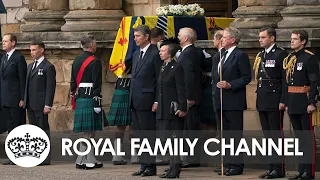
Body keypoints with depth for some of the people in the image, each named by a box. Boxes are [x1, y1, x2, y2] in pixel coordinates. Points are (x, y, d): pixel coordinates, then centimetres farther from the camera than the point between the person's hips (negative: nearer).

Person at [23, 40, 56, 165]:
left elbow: (51, 87, -11)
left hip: (41, 105, -8)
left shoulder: (48, 67, -6)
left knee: (43, 130, -5)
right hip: (30, 105, 8)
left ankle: (45, 158, -3)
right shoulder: (30, 66, 18)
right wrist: (25, 101, 12)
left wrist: (48, 105, -17)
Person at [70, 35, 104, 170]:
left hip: (79, 99, 8)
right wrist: (97, 103, -14)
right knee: (88, 132, -4)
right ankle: (85, 161, -4)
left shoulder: (76, 61, 13)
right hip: (90, 98, -8)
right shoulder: (95, 62, -10)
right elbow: (97, 84, -15)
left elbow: (73, 82, 16)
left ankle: (90, 160, 12)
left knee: (84, 132, 9)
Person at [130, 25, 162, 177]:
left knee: (149, 134, -6)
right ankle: (144, 165, 14)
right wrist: (131, 99, 14)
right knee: (139, 135, 9)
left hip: (147, 101, -8)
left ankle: (151, 166, -2)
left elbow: (160, 79, -11)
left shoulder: (155, 54, -8)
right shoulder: (136, 55, 18)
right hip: (135, 102, 8)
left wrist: (157, 101, -16)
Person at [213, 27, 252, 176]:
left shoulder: (240, 55, -9)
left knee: (235, 134, -6)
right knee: (226, 134, 11)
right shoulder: (223, 55, 18)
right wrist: (218, 84, 13)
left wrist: (230, 85, -20)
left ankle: (237, 165, -3)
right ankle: (228, 164, 16)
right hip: (222, 102, 9)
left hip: (234, 102, -9)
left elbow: (246, 77, -12)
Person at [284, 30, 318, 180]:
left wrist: (312, 103, -19)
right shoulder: (289, 59, 14)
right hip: (293, 104, 7)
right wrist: (287, 103, 14)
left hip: (304, 103, -7)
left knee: (308, 137, -4)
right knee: (299, 137, 11)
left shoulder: (309, 58, -8)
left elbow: (314, 82, -13)